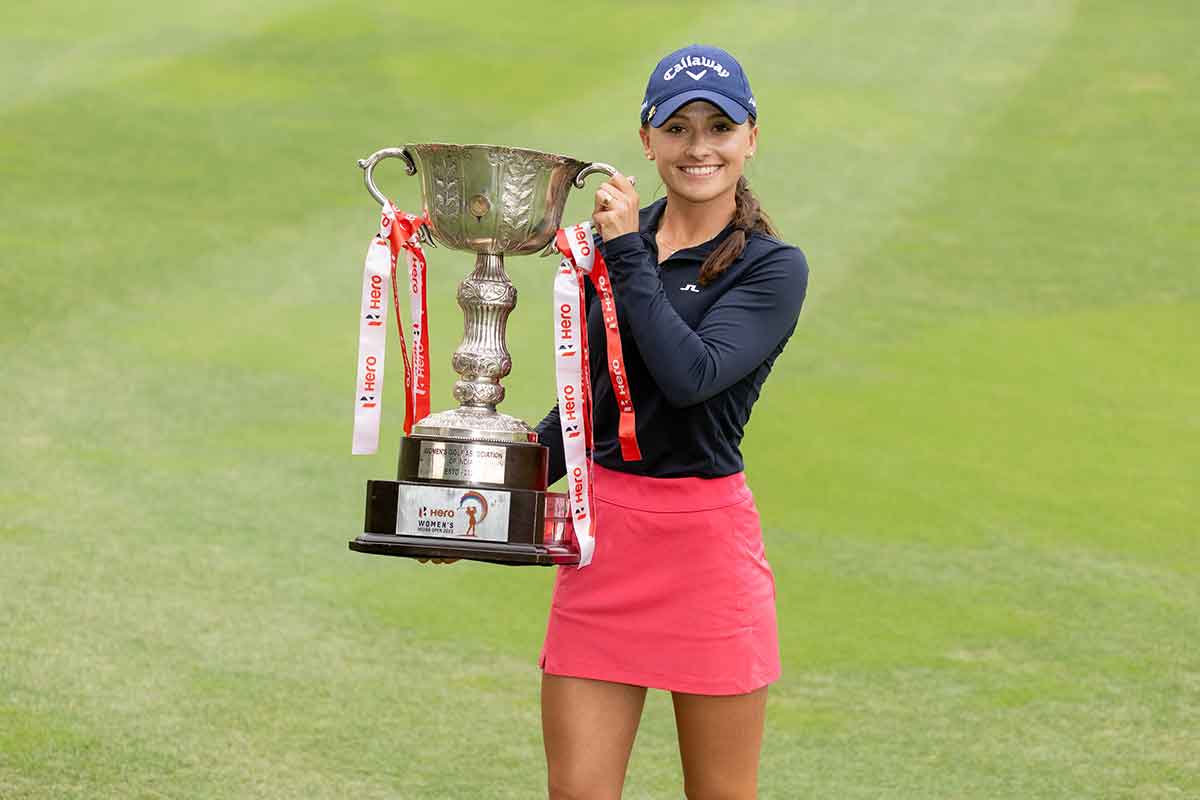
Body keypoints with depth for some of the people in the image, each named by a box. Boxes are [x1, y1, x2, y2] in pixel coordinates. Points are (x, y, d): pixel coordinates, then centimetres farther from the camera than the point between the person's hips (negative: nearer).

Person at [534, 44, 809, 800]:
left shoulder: (773, 268, -5)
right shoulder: (612, 238, 11)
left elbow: (691, 375, -22)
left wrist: (629, 255, -15)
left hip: (705, 539, -4)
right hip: (602, 527, 4)